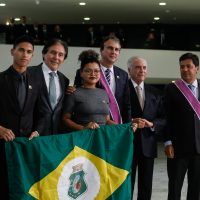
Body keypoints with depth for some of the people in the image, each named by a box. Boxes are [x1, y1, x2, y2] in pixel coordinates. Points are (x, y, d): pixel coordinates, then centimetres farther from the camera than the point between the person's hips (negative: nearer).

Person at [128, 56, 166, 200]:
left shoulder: (155, 93, 11)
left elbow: (163, 118, 9)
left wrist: (151, 124, -10)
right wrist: (131, 122, -19)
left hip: (148, 144, 4)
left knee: (146, 186, 10)